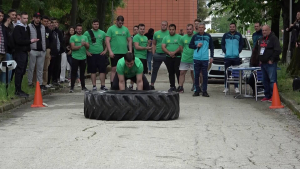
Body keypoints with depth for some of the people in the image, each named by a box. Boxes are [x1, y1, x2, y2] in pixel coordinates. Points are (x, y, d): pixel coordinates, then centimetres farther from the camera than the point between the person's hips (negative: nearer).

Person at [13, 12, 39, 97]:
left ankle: (19, 89, 16)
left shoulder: (27, 28, 15)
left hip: (25, 52, 8)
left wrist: (28, 48, 8)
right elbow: (18, 41, -18)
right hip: (19, 52, -8)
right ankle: (18, 90, -5)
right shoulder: (17, 28, -9)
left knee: (22, 71, 10)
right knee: (19, 71, -8)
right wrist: (30, 41, -14)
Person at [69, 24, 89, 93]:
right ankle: (72, 87, 0)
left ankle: (83, 87, 17)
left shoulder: (85, 37, 10)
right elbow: (73, 47, -9)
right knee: (74, 72, -3)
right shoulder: (73, 37, 1)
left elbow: (88, 47, 3)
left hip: (83, 58, 3)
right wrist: (80, 46, -20)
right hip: (75, 58, -3)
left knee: (82, 73, 11)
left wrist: (85, 44, -19)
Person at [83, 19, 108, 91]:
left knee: (102, 70, -1)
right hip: (91, 55, -2)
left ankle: (103, 85, 5)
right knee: (93, 71, 3)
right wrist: (86, 51, -6)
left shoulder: (102, 33, 9)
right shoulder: (87, 33, 1)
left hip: (101, 54, 2)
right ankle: (94, 86, 9)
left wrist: (105, 50, 2)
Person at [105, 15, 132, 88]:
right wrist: (110, 51, -14)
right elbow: (107, 40, -6)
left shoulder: (125, 29, 12)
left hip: (124, 52, 4)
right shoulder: (111, 29, -1)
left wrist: (130, 50, 6)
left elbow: (130, 40, 17)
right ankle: (112, 85, -2)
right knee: (114, 69, -4)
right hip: (115, 53, -4)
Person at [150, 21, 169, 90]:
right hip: (157, 54, 3)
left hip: (167, 55, -3)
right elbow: (153, 44, 12)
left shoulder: (170, 34, 0)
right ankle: (152, 85, 15)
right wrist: (153, 53, 3)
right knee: (155, 70, 8)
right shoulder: (156, 33, 9)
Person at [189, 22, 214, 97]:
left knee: (205, 75, -1)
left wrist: (212, 56, 3)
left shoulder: (208, 36, 6)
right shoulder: (195, 36, 7)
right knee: (196, 75, 3)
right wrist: (196, 46, -7)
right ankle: (197, 90, 10)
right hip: (196, 58, 1)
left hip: (205, 59, -1)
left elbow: (212, 47, 10)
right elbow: (190, 45, 10)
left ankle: (204, 91, 5)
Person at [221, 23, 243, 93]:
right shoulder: (226, 35, 7)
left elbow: (241, 44, 8)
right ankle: (226, 87, 7)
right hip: (227, 57, 0)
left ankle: (236, 87, 7)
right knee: (226, 72, 1)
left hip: (236, 57, 0)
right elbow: (222, 44, 9)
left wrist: (239, 51, -3)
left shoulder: (239, 35, 6)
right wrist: (225, 51, -1)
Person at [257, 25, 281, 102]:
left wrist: (272, 60, -14)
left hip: (271, 64, -8)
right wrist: (260, 59, 16)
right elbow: (258, 50, 28)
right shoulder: (261, 39, 17)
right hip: (263, 63, 8)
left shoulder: (274, 38, -8)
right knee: (265, 80, 11)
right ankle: (267, 96, 18)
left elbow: (278, 50, -14)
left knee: (272, 80, -10)